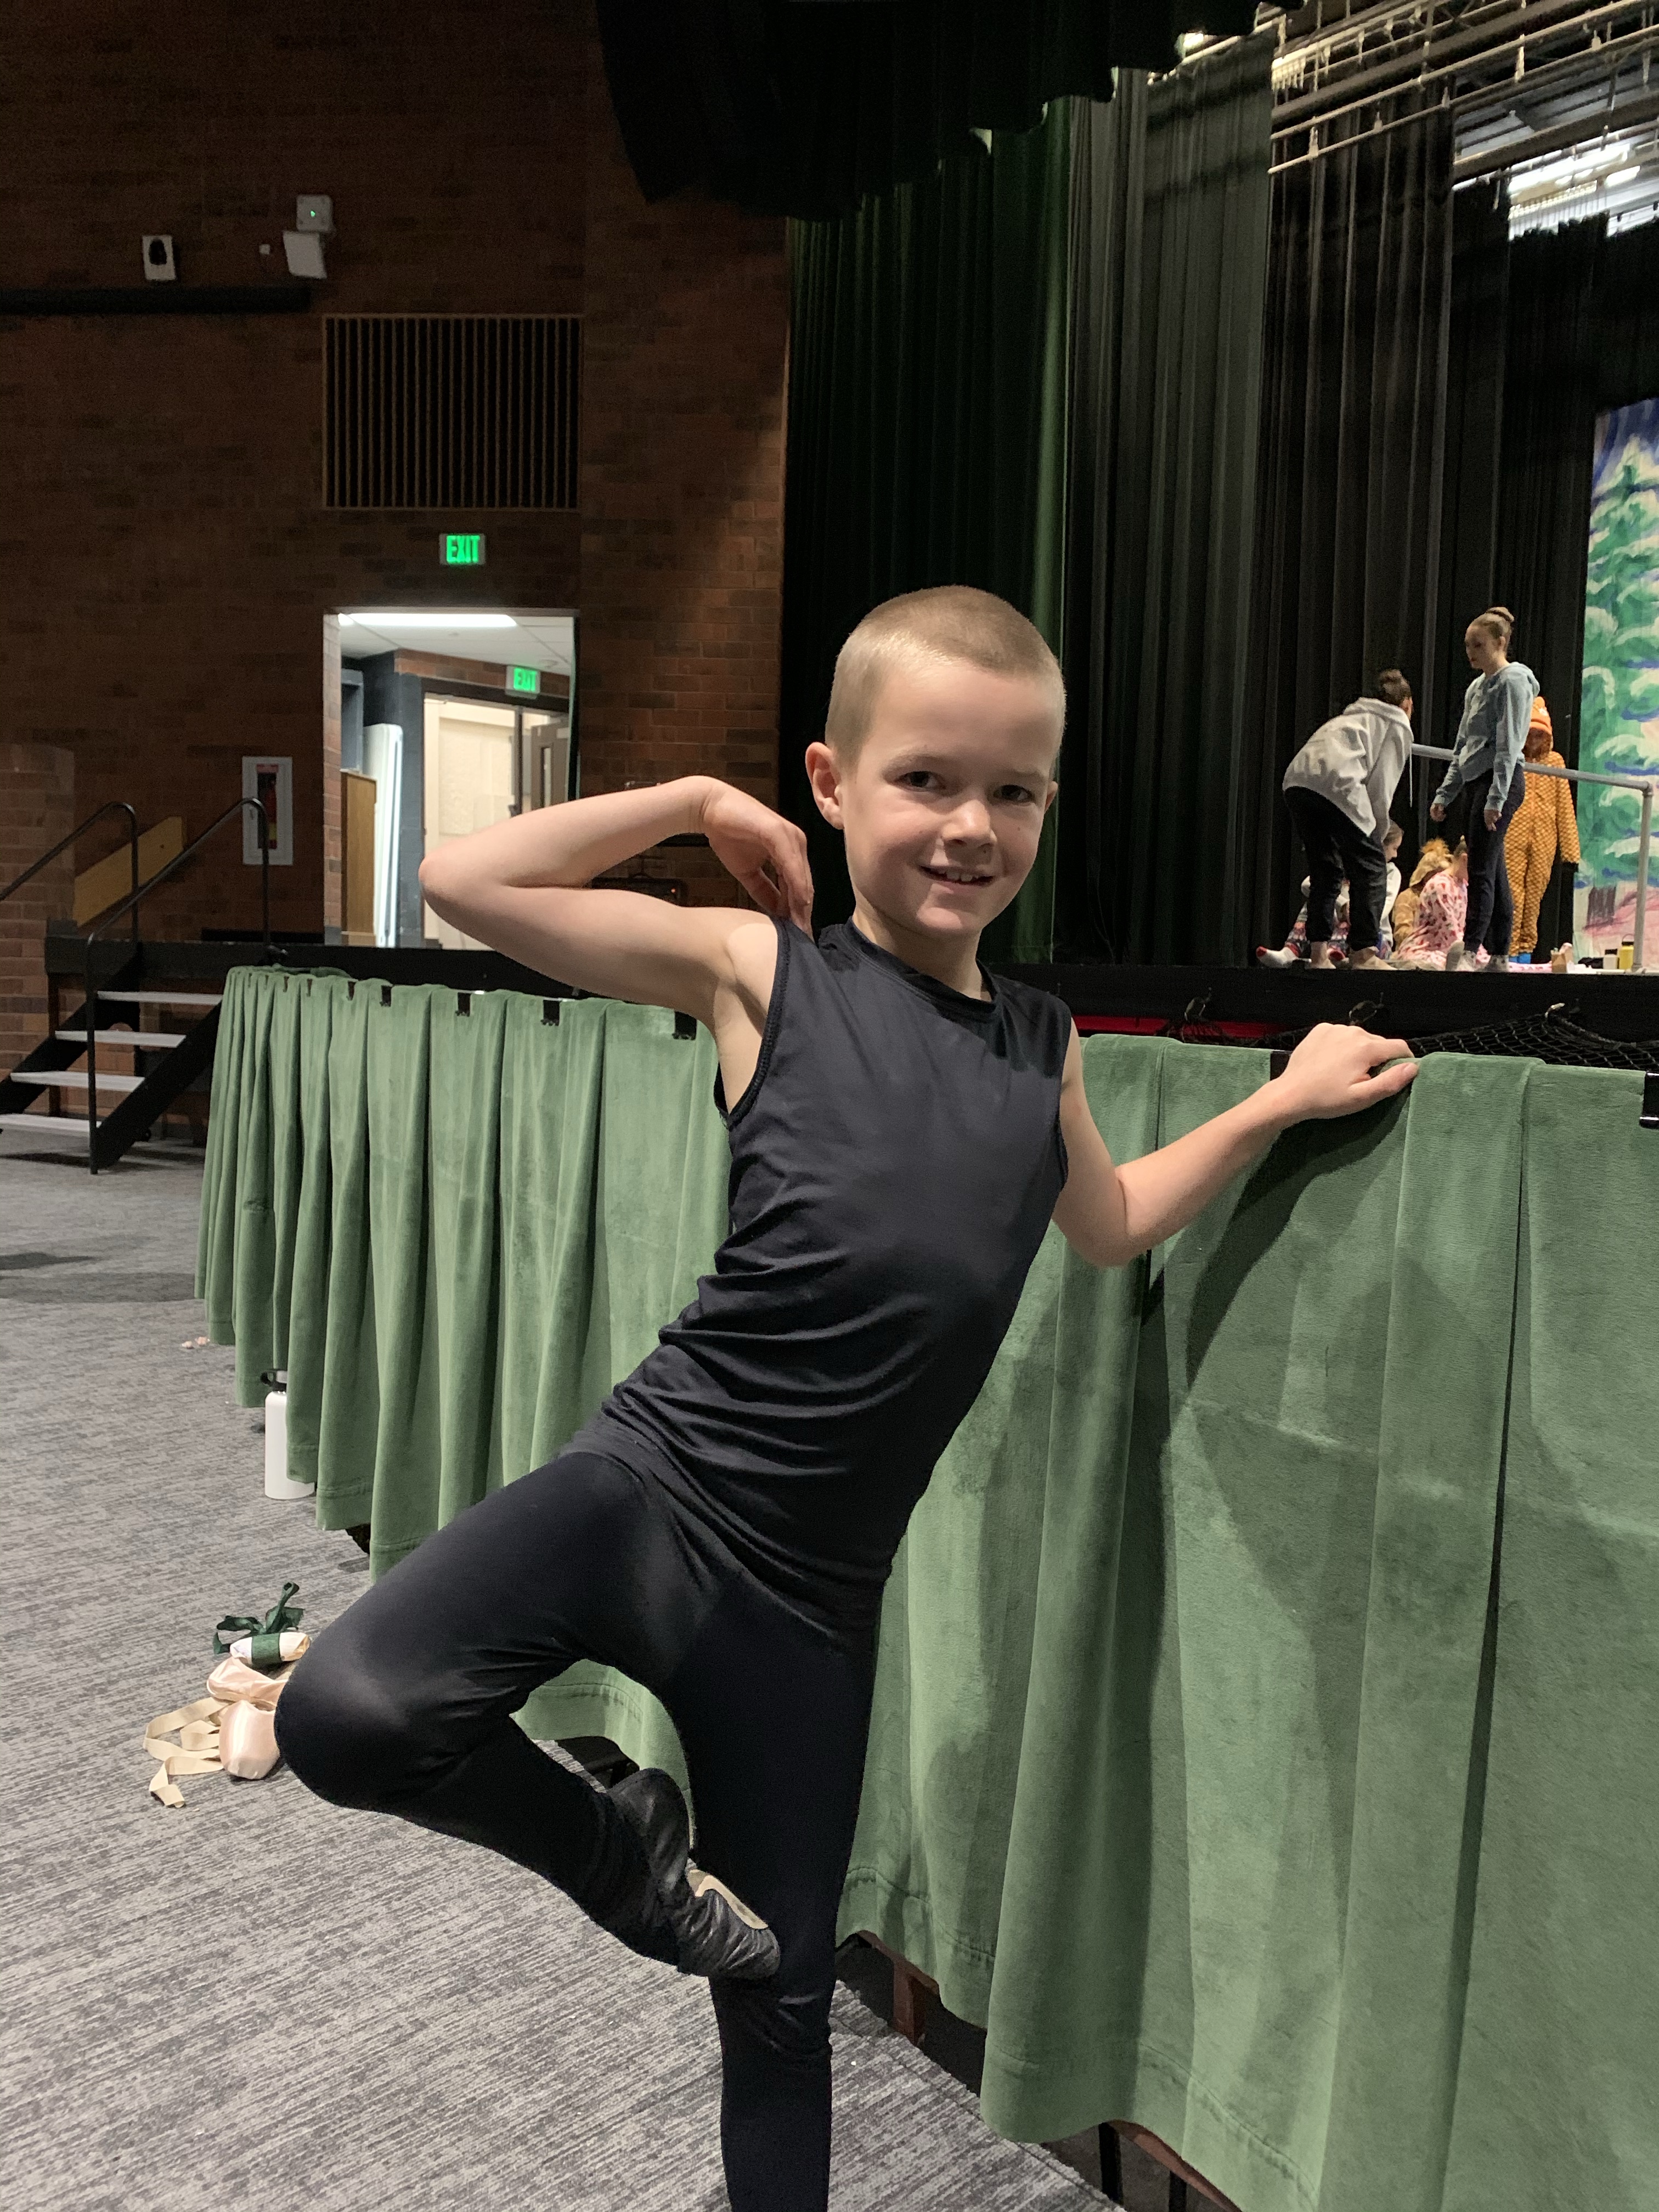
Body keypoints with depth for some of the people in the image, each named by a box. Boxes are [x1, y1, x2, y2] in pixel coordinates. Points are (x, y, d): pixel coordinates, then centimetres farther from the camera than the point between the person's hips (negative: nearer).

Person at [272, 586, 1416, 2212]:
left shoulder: (1039, 1045, 9)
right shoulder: (760, 967, -3)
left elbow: (1107, 1227, 27)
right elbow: (463, 882, -7)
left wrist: (1280, 1107, 23)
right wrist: (697, 803, -2)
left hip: (808, 1587, 3)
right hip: (653, 1482, -3)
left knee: (786, 1990, 16)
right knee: (348, 1716, -27)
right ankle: (626, 1854, 3)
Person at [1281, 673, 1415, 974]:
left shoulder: (1352, 715, 39)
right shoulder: (1398, 725, 18)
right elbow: (1381, 784, 6)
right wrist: (1376, 833, 17)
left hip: (1296, 779, 7)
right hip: (1336, 782, -7)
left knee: (1325, 869, 16)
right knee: (1370, 867, 3)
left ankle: (1318, 954, 11)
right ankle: (1362, 954, 0)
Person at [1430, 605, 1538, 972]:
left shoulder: (1513, 680, -6)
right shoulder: (1476, 687, 20)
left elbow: (1508, 745, -14)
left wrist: (1496, 797, -21)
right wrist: (1444, 794, 17)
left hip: (1500, 783, -9)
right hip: (1476, 783, 9)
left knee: (1481, 870, -15)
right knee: (1494, 874, 8)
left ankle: (1469, 952, -20)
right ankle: (1500, 958, 10)